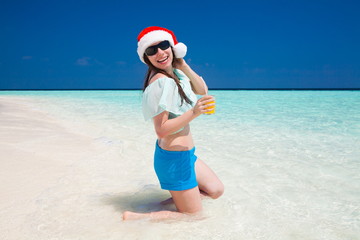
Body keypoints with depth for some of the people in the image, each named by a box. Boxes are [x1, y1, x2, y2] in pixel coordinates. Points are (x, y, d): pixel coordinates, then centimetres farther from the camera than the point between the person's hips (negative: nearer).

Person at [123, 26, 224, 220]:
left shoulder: (175, 73, 4)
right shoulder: (161, 81, -23)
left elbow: (202, 90, 8)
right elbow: (161, 130, -25)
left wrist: (183, 65, -2)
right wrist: (194, 112, -34)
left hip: (185, 153, 9)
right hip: (174, 158, -9)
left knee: (216, 191, 21)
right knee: (193, 214, 4)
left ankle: (172, 200, 24)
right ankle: (136, 217, 5)